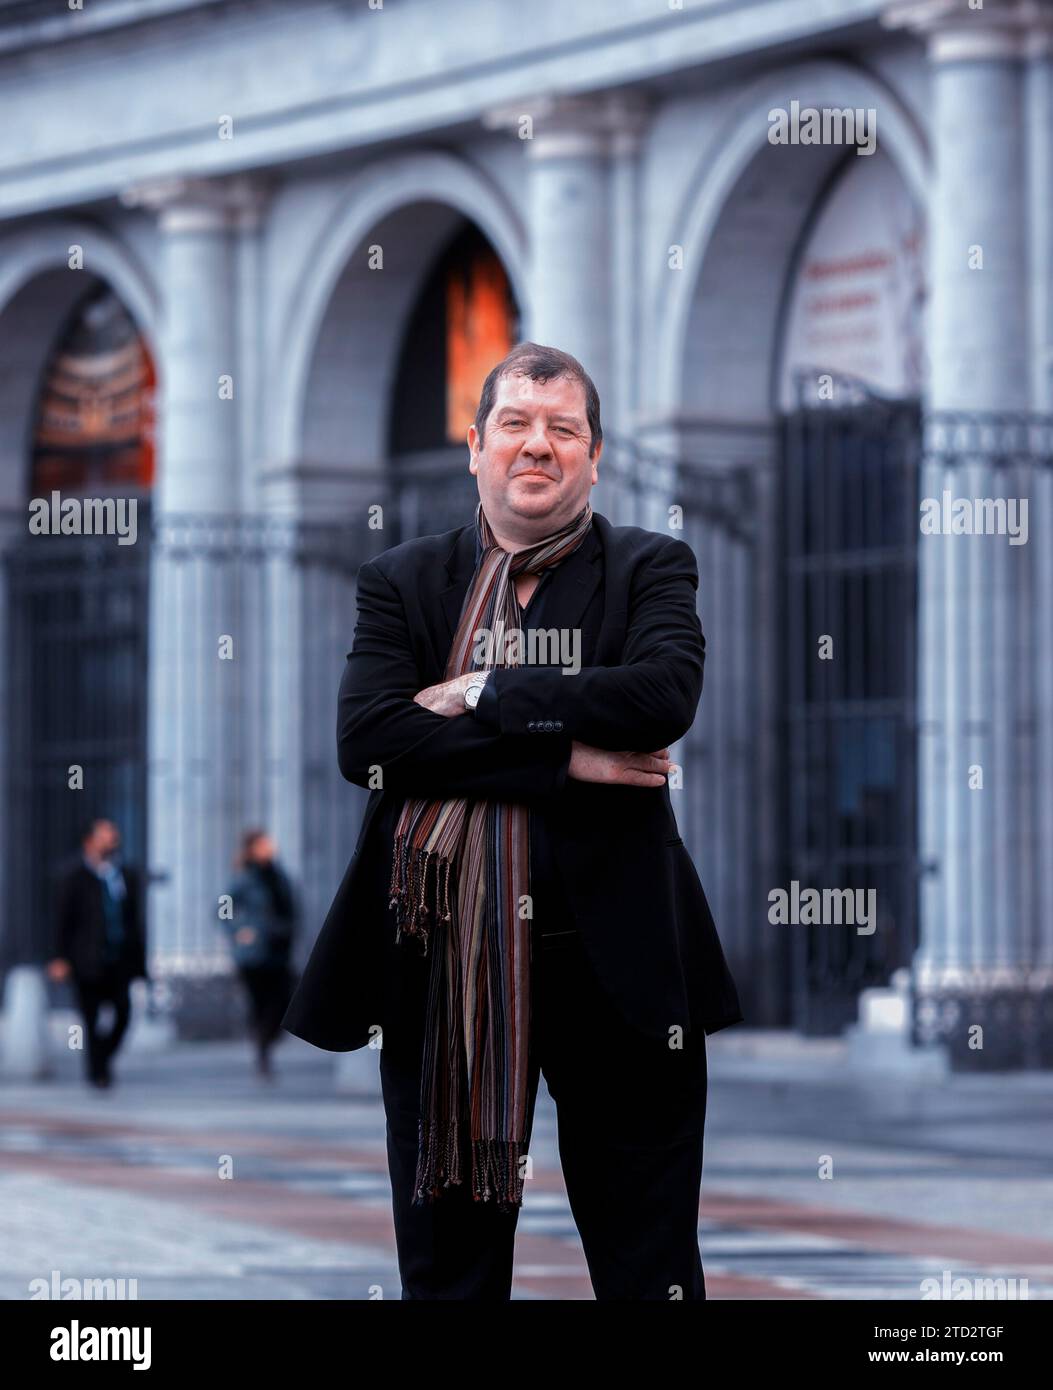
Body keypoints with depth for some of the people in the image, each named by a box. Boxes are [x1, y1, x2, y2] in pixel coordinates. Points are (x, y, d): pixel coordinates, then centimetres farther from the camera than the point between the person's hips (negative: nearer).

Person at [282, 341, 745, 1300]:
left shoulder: (651, 569, 7)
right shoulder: (404, 582, 10)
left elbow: (663, 696, -15)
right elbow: (366, 741, -7)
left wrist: (480, 696, -11)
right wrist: (565, 758, -14)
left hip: (611, 960, -1)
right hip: (440, 968, 2)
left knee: (647, 1264, 4)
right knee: (447, 1265, 10)